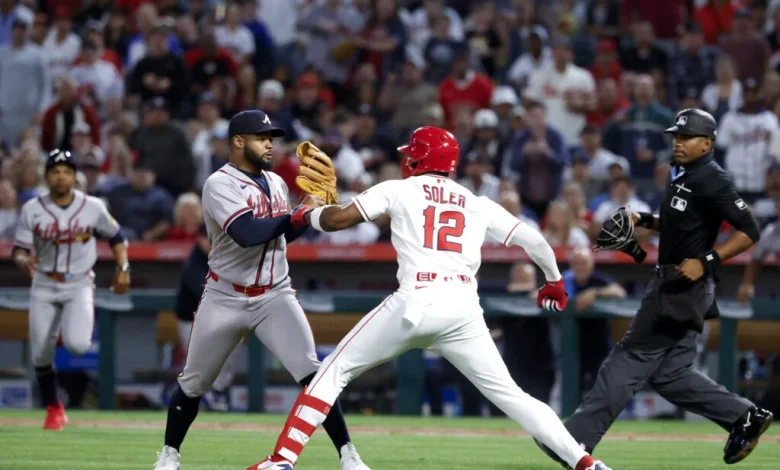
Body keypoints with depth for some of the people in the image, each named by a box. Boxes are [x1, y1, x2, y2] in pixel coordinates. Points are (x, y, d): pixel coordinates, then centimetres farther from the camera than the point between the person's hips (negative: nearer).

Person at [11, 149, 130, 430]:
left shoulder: (93, 207, -3)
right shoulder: (32, 210, -4)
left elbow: (115, 236, 11)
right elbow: (19, 250, -4)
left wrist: (123, 269, 1)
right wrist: (24, 261, -27)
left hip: (79, 285, -1)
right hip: (44, 287, 1)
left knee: (76, 345, -24)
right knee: (40, 355, 0)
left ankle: (85, 328, 15)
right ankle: (53, 409, 23)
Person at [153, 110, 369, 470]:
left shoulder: (277, 184, 8)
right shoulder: (220, 185, -13)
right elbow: (247, 234, -27)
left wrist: (311, 214, -1)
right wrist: (299, 215, -25)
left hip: (274, 296, 3)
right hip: (225, 299, -3)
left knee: (310, 371, -15)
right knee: (194, 384, 10)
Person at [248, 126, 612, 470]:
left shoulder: (398, 190, 11)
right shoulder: (478, 205, 19)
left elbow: (340, 218, 4)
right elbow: (531, 238, 16)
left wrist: (308, 215, 26)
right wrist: (554, 281, 35)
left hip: (415, 304, -3)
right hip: (464, 310, 3)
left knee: (335, 370, 10)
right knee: (508, 394, 10)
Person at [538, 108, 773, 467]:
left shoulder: (712, 181, -14)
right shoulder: (681, 175, 14)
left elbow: (749, 231, -18)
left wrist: (707, 262, -25)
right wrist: (644, 220, 12)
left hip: (685, 287, -10)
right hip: (670, 284, 10)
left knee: (631, 358, -10)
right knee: (670, 373, 11)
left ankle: (577, 438, -11)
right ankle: (744, 417, 18)